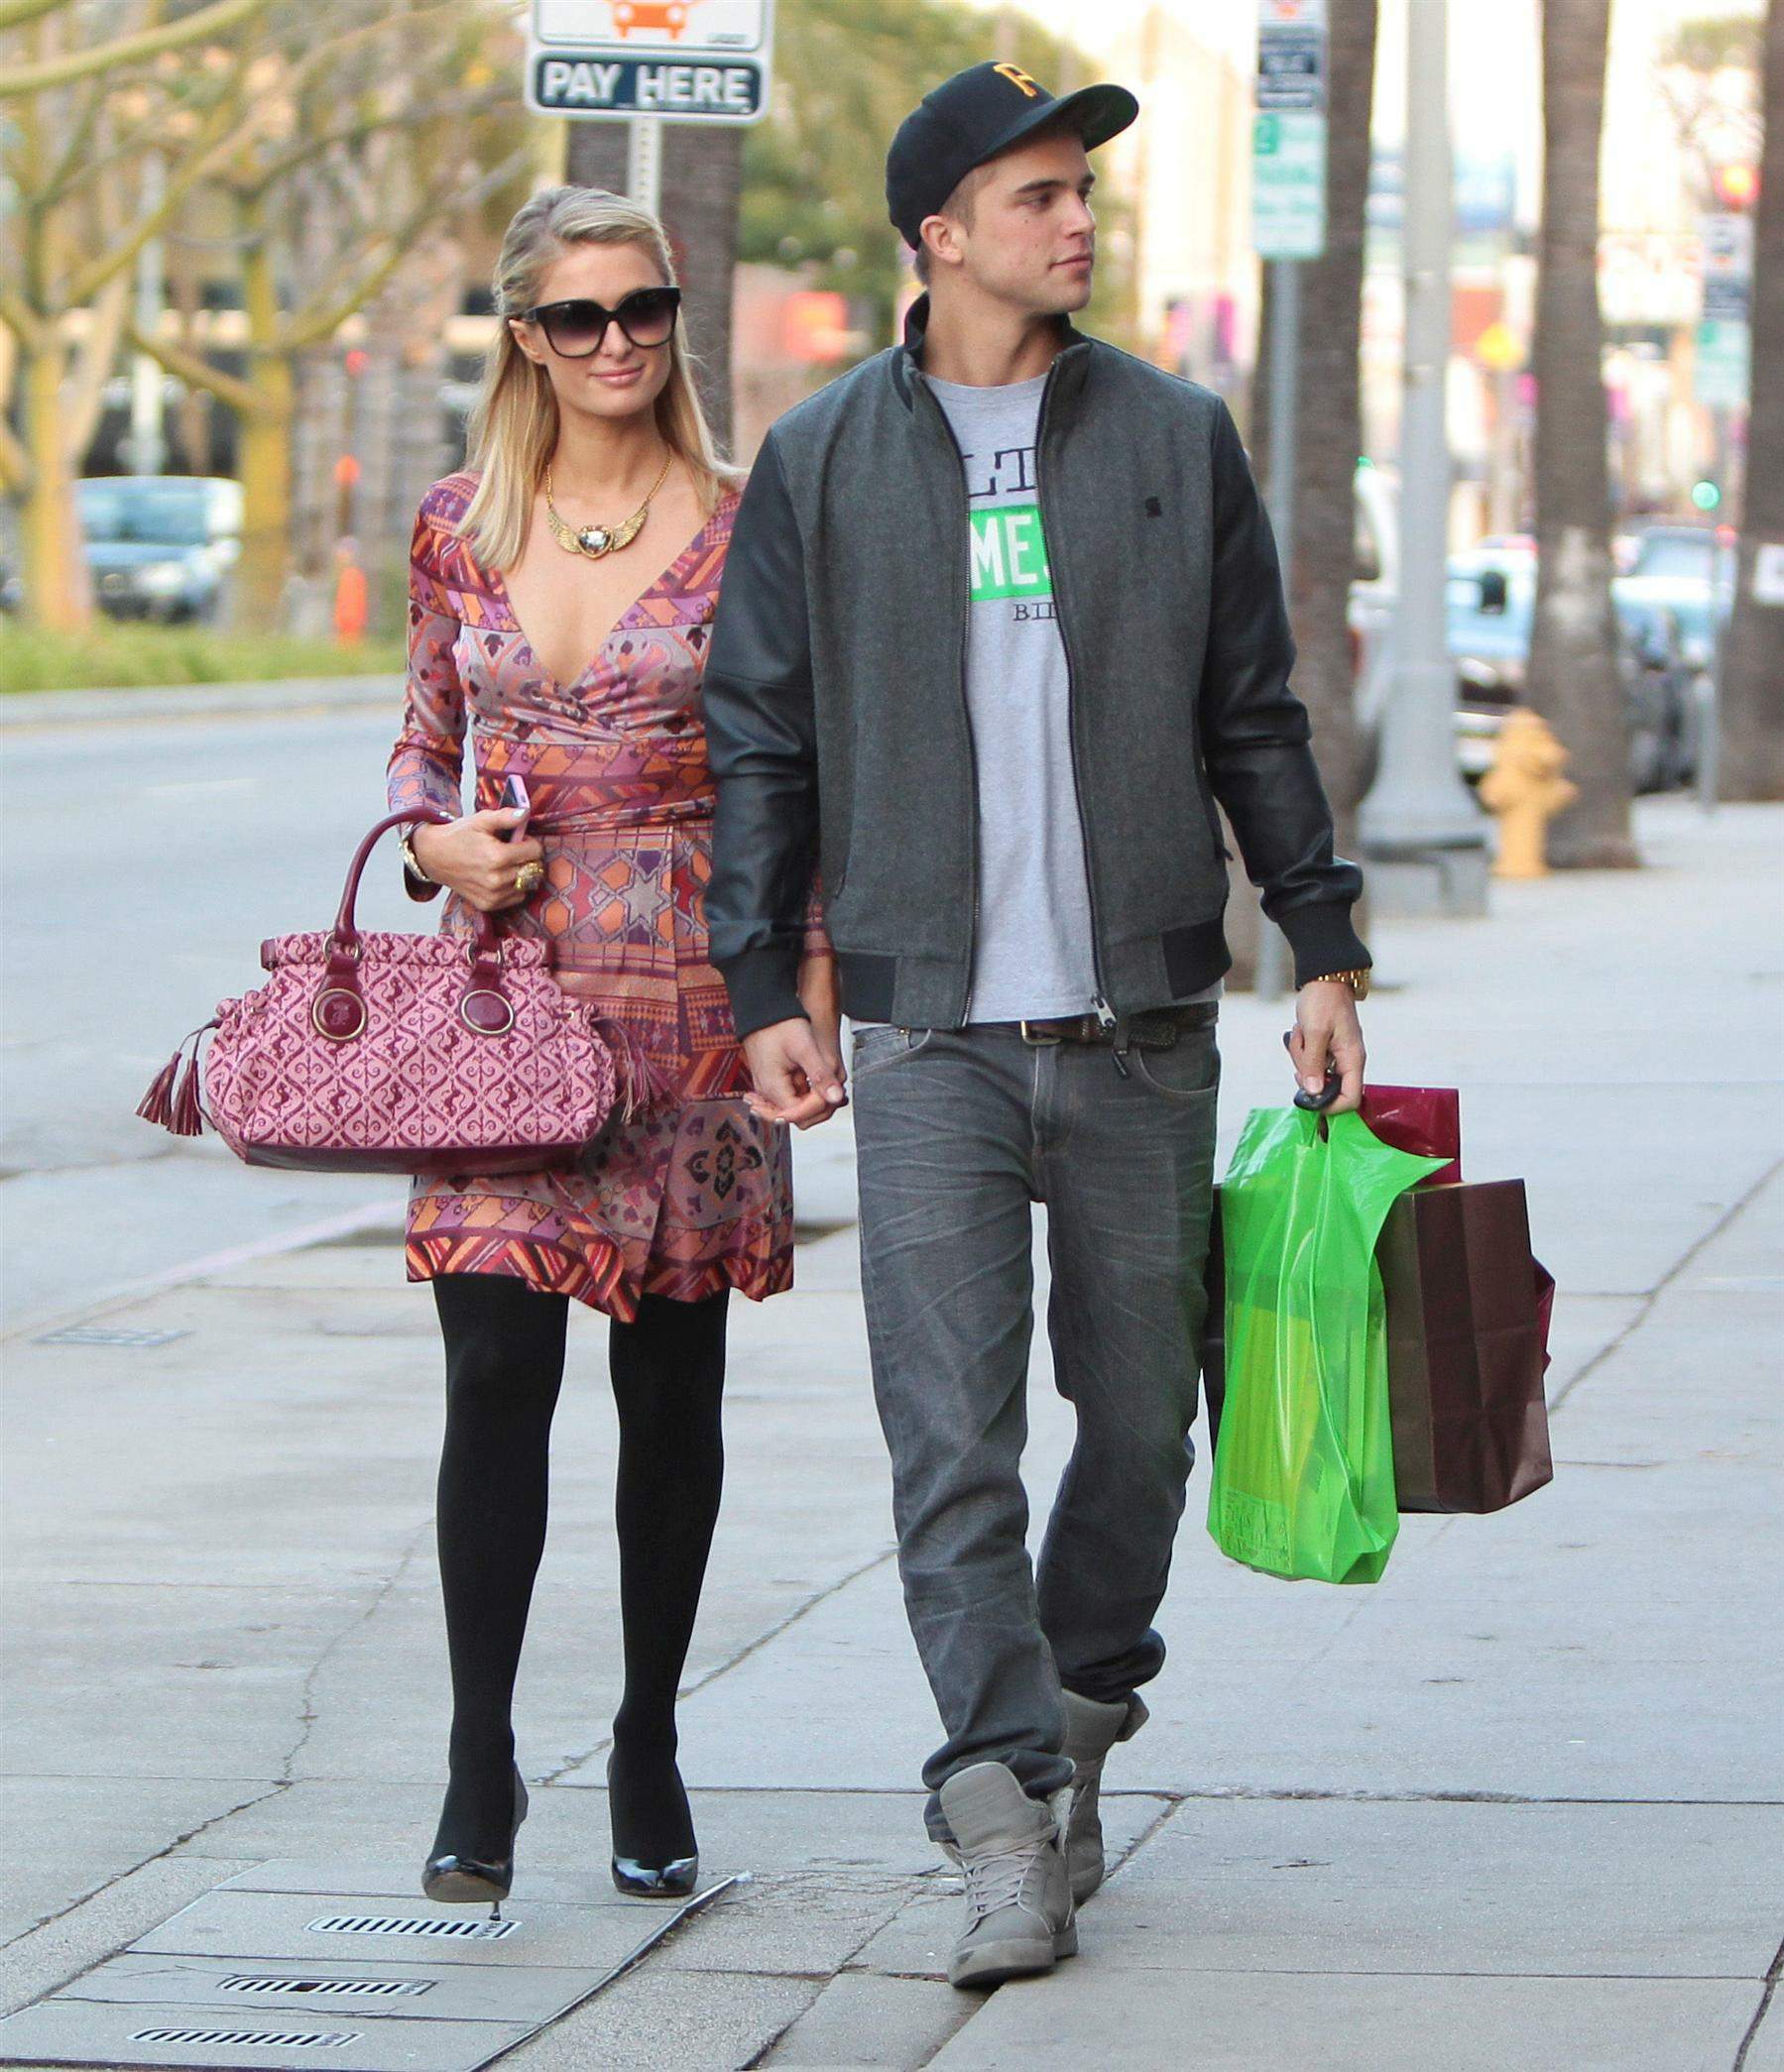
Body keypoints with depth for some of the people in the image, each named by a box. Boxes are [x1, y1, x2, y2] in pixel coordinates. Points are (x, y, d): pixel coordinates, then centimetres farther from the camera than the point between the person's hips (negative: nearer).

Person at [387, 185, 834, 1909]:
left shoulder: (742, 532, 0)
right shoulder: (460, 531, 7)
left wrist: (812, 990, -4)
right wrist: (435, 846, -3)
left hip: (689, 996, -1)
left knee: (672, 1385, 5)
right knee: (496, 1369, -8)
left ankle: (649, 1750, 19)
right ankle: (479, 1769, -5)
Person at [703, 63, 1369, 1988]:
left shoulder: (1174, 438, 8)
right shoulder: (822, 461, 5)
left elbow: (1254, 720, 12)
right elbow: (759, 740, 7)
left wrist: (1323, 949, 8)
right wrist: (761, 987, 0)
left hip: (1143, 1024, 2)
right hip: (930, 1031, -2)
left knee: (1139, 1413, 7)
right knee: (952, 1433, -10)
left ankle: (1075, 1724, 27)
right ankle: (1006, 1814, -11)